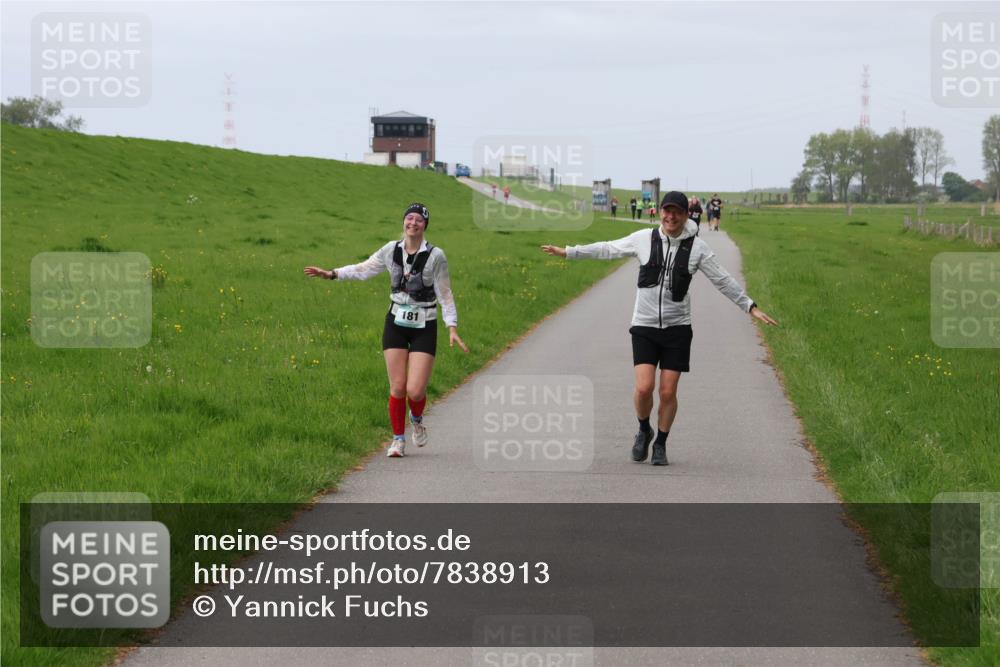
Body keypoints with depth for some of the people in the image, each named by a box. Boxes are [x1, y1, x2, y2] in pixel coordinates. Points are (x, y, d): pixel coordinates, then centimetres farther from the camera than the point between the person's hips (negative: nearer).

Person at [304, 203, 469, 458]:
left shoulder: (435, 256, -10)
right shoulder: (391, 250, -1)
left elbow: (445, 294, -5)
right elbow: (363, 269, 12)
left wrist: (452, 328, -11)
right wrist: (331, 274, 5)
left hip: (424, 328, -2)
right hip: (396, 324, 2)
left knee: (415, 390, -10)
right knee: (397, 387, -2)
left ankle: (417, 420, 25)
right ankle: (398, 439, 15)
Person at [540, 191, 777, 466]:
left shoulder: (697, 247, -2)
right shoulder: (643, 239, -1)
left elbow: (723, 281, 5)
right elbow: (607, 250, 10)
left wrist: (750, 307, 3)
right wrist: (567, 252, 14)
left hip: (677, 328, 0)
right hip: (644, 327, 0)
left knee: (668, 392, -1)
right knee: (644, 387, -12)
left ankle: (660, 444, 19)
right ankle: (644, 431, 17)